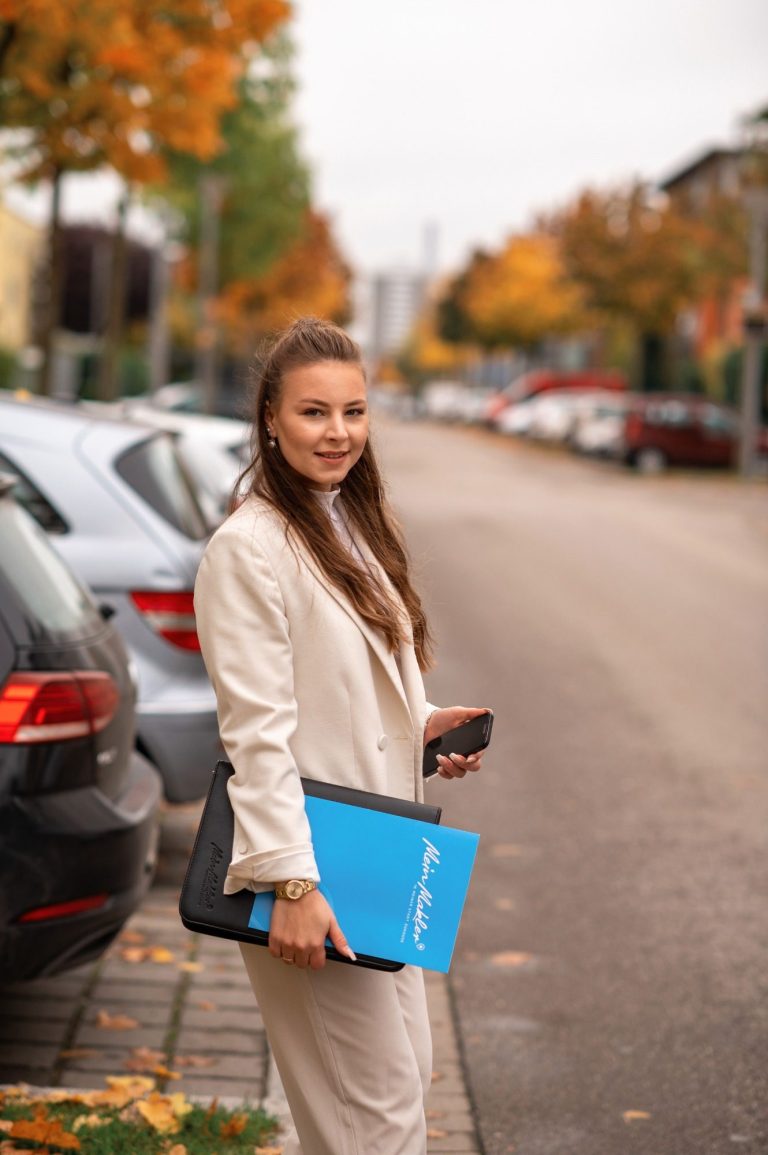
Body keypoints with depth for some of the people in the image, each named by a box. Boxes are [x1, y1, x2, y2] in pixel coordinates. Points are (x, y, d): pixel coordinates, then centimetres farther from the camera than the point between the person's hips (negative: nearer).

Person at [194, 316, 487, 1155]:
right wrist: (292, 883, -24)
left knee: (407, 1073, 17)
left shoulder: (355, 526, 12)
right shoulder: (247, 548, -17)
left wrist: (423, 725, 3)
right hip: (305, 866, -9)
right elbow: (258, 733, -21)